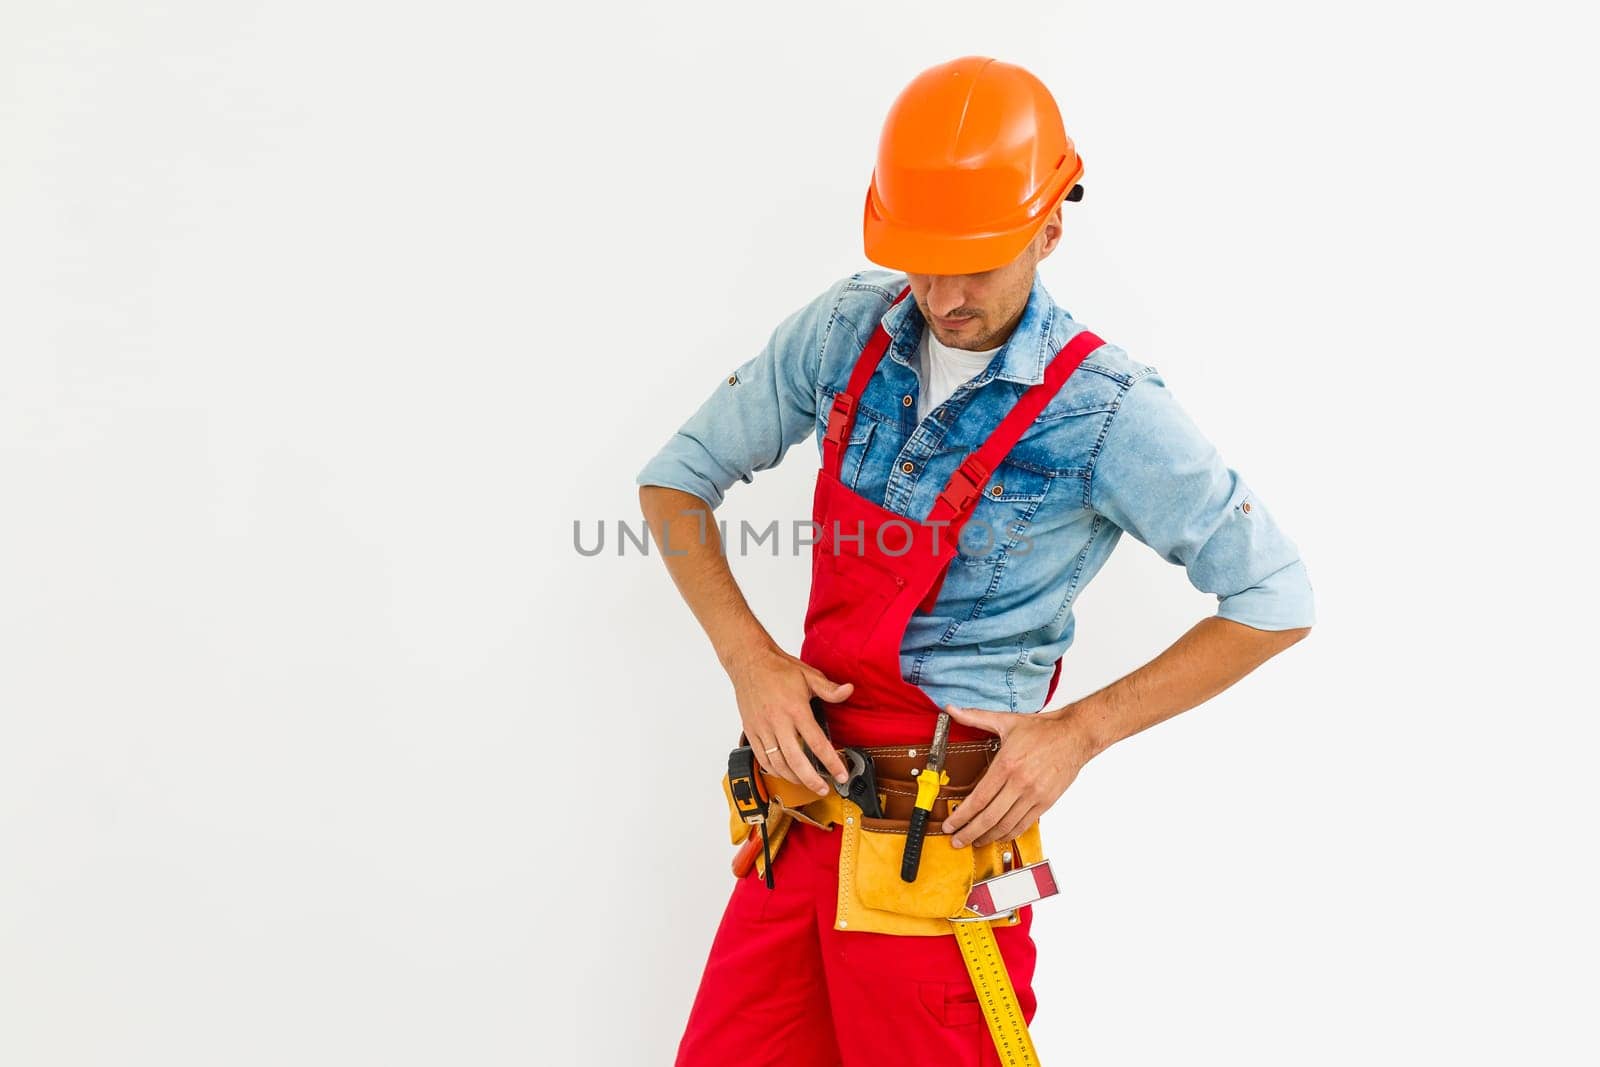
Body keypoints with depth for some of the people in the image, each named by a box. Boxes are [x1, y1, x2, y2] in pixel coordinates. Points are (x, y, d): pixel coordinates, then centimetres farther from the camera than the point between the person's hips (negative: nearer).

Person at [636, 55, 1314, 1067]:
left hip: (942, 838, -4)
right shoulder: (847, 332, 1)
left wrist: (1079, 733, -12)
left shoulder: (1110, 409, -12)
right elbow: (676, 479, 8)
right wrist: (751, 658, -6)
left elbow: (1277, 600, -7)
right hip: (803, 798, 5)